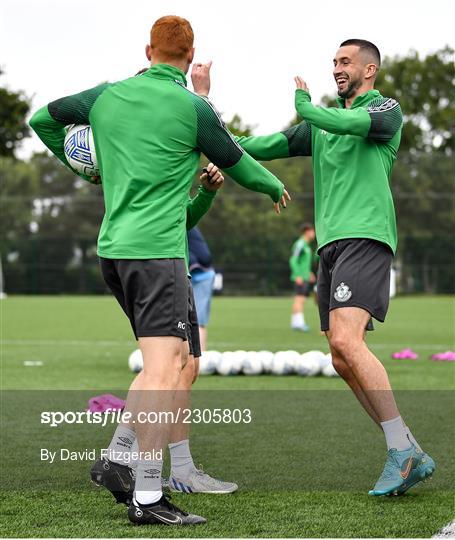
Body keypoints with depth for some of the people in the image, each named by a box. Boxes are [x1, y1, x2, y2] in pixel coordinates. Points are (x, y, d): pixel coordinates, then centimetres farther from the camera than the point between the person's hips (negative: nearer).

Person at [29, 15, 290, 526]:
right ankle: (147, 498, -18)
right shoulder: (194, 108, -5)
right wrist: (277, 188, 28)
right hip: (156, 250, -7)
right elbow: (238, 165, 8)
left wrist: (77, 163, 39)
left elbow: (43, 119, 23)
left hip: (112, 248, 7)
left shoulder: (106, 95, 10)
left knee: (171, 360, 17)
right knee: (164, 368, -11)